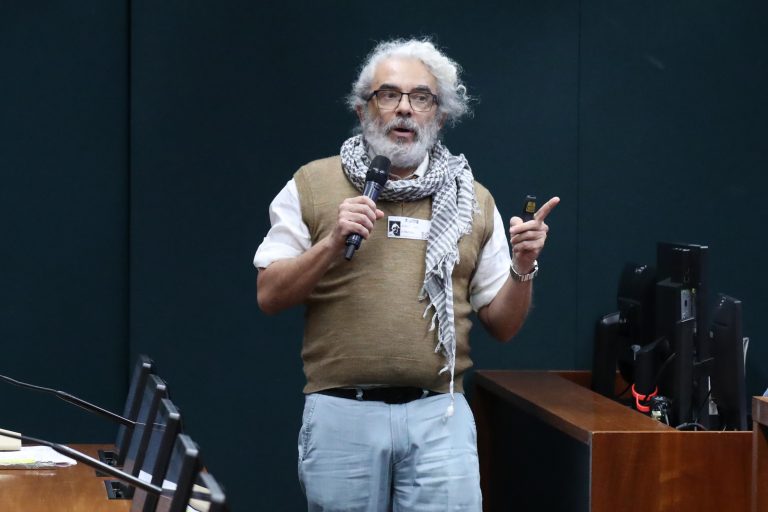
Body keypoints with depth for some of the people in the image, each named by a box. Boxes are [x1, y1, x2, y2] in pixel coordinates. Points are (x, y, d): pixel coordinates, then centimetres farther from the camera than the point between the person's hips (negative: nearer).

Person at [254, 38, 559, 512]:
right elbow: (270, 296, 2)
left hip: (439, 417, 1)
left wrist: (523, 267, -5)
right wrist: (331, 244, -11)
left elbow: (502, 325, 13)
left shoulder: (473, 200, 12)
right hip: (342, 415, -1)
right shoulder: (314, 185, 6)